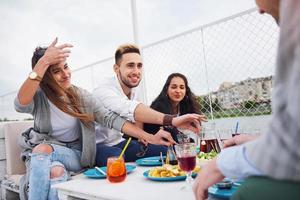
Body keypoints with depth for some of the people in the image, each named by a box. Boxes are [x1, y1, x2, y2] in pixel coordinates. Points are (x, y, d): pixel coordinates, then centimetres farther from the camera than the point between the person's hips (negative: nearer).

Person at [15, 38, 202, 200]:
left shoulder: (80, 96, -5)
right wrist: (44, 61, -41)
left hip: (74, 155, 1)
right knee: (56, 172, -35)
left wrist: (150, 138, -26)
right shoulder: (38, 97, -8)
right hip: (40, 152, 0)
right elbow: (21, 104, -33)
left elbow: (111, 119, -14)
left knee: (42, 150, -32)